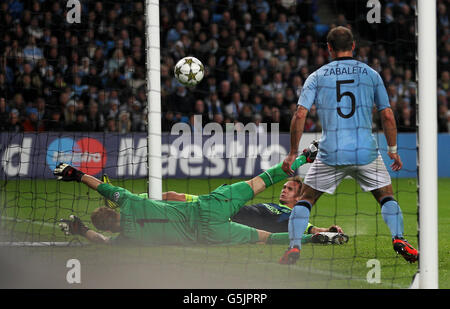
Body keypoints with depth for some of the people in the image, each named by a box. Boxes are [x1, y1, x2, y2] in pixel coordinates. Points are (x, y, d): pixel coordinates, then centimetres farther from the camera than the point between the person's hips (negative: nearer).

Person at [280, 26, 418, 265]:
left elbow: (300, 115, -2)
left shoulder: (317, 77, 6)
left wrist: (293, 153, 4)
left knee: (306, 198, 14)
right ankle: (398, 239, -4)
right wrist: (393, 150, 18)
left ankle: (294, 246, -1)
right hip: (366, 151, 0)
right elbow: (387, 115, 7)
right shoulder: (371, 74, 8)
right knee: (386, 195, 16)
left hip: (331, 153, 0)